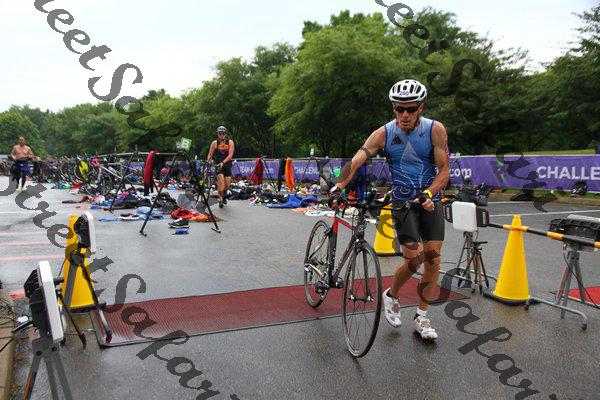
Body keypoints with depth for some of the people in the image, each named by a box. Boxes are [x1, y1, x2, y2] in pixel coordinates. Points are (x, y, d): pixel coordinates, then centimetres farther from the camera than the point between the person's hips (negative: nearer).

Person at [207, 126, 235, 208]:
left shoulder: (230, 142, -5)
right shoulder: (214, 143, -4)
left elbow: (230, 155, -15)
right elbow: (210, 154, -4)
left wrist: (222, 163, -28)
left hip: (227, 165, 2)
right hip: (217, 165, -2)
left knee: (227, 184, 4)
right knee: (220, 179, -24)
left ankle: (224, 196, 34)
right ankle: (220, 198, -13)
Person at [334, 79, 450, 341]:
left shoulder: (435, 130, -7)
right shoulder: (384, 133, -9)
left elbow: (444, 169, -8)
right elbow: (356, 161, -20)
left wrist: (428, 194, -24)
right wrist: (338, 186, -35)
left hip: (430, 200, 2)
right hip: (402, 201, -2)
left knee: (433, 256, -4)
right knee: (414, 258, -13)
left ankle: (421, 318, 13)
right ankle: (391, 296, 17)